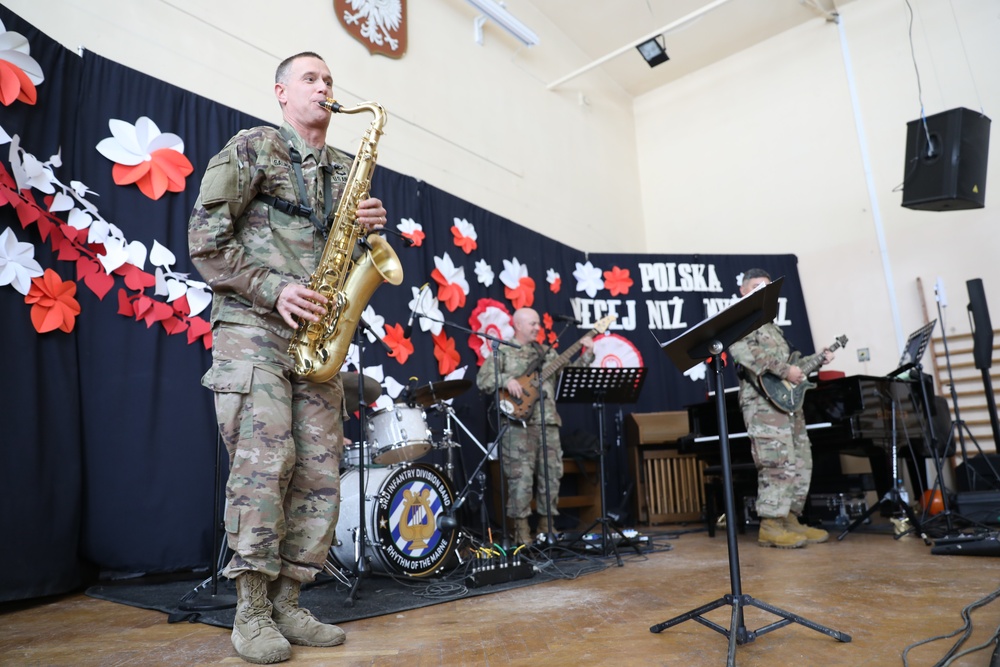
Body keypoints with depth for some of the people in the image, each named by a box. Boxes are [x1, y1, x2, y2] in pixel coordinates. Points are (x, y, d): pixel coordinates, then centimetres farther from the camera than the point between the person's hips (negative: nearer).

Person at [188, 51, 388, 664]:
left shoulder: (346, 169, 21)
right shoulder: (254, 146, 6)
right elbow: (206, 239, -3)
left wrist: (369, 226, 2)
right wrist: (273, 289, -14)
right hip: (252, 325, -5)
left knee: (321, 470, -1)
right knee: (265, 458, -13)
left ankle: (287, 602, 11)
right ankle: (251, 612, 1)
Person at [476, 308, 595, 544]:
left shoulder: (547, 352, 19)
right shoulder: (502, 352, 3)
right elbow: (482, 379, -6)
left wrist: (587, 355, 5)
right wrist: (506, 379, -21)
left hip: (548, 421, 6)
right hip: (518, 423, -5)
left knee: (552, 474, 7)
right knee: (521, 476, -7)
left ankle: (546, 525, 20)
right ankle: (521, 529, 3)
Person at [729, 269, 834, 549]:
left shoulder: (771, 325, 27)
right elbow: (743, 351, -23)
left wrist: (817, 360, 23)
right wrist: (785, 370, -22)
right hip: (763, 402, -10)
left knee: (801, 463, 10)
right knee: (779, 464, -14)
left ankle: (790, 520, 17)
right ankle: (770, 526, -9)